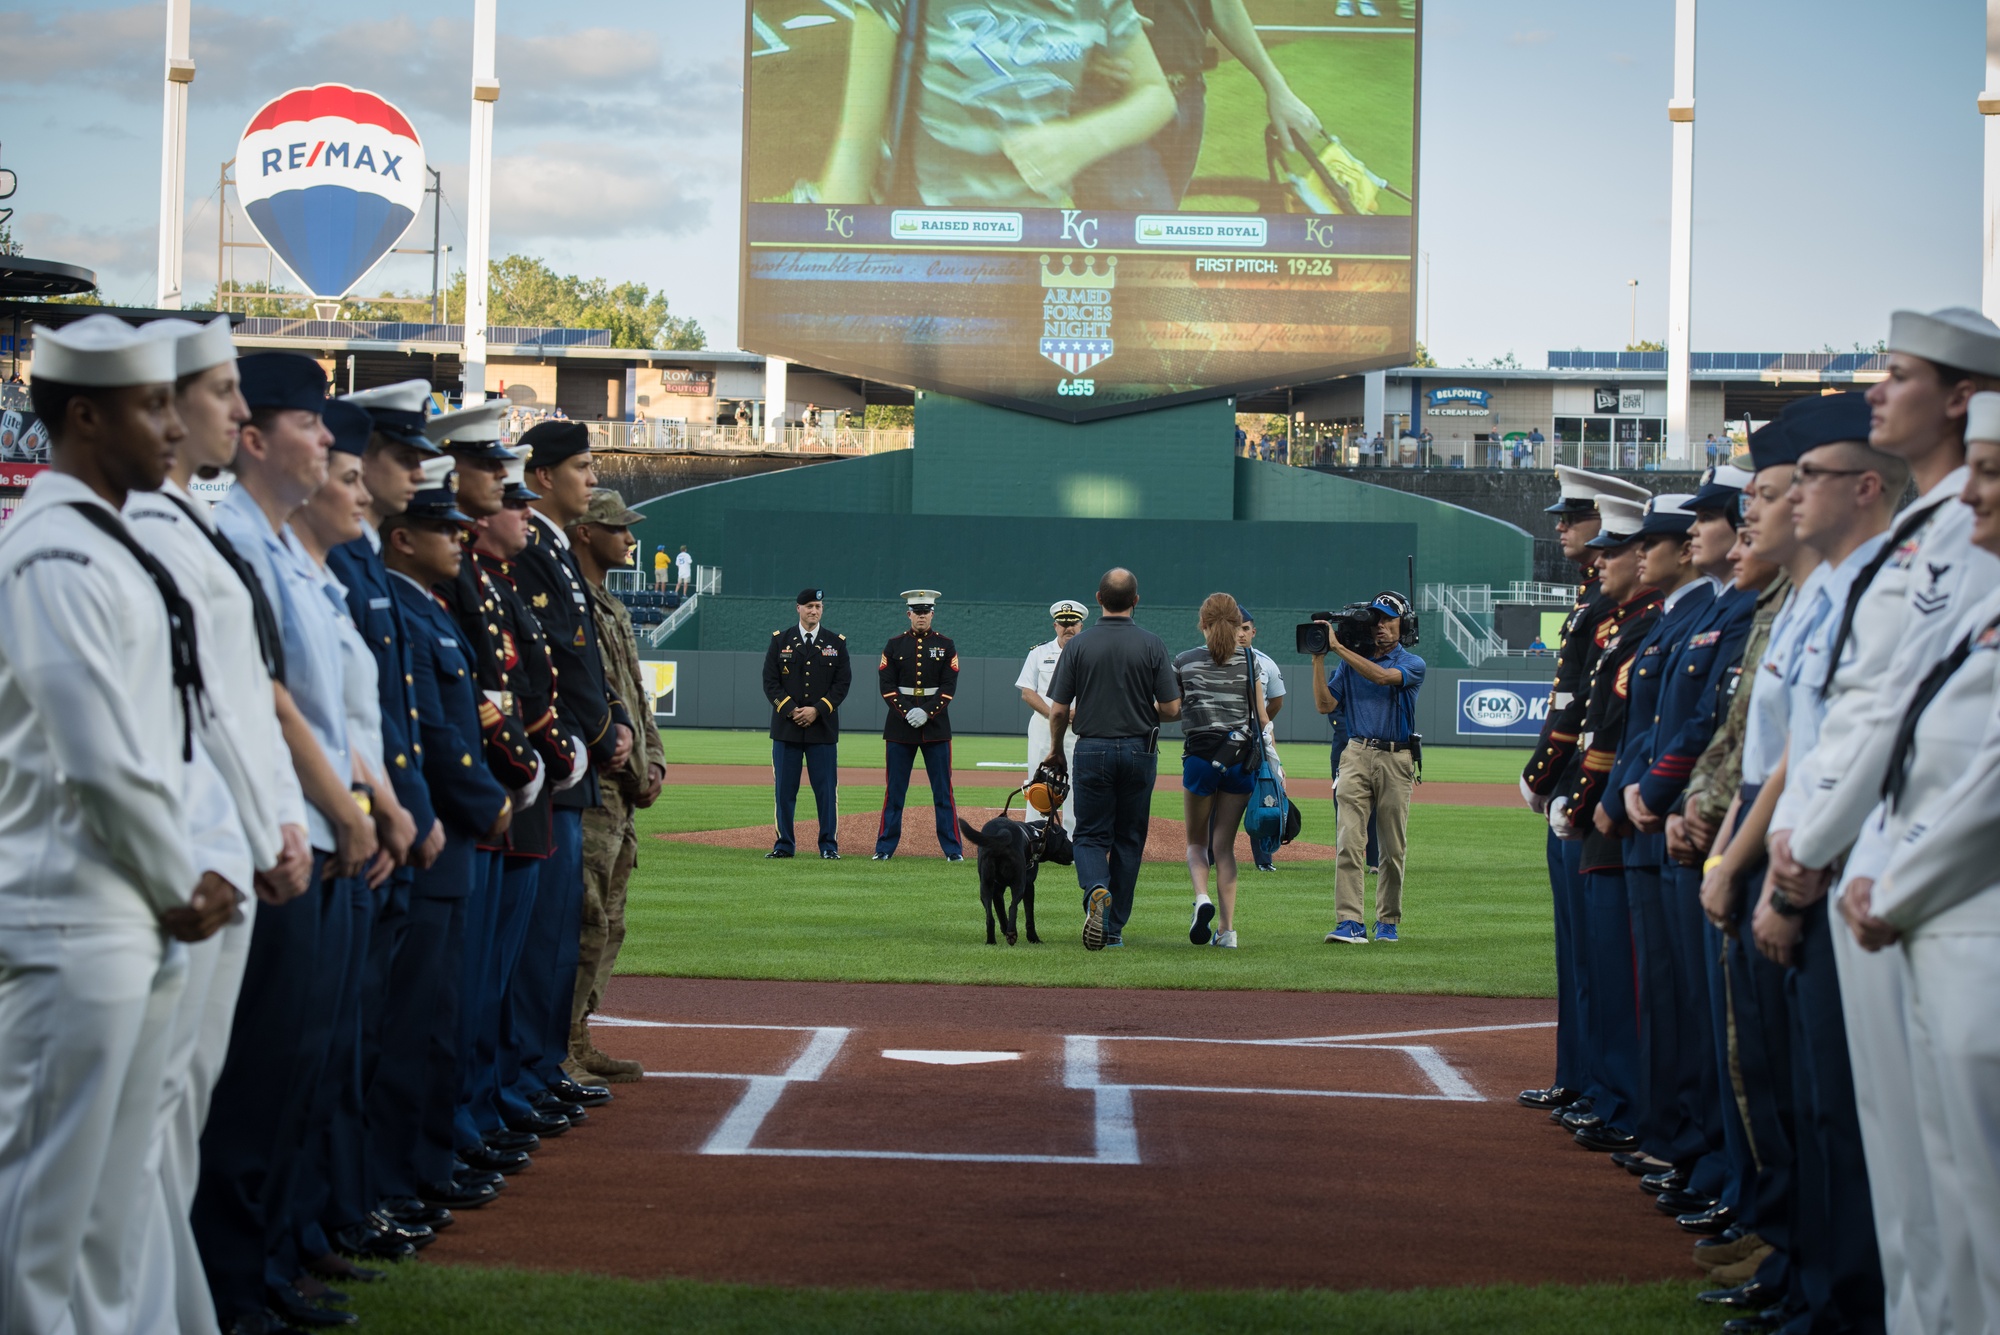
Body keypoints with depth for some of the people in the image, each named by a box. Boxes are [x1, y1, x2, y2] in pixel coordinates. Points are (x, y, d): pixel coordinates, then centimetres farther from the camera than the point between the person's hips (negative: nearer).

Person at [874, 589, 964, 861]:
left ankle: (952, 849, 2)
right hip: (899, 726, 1)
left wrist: (927, 713, -13)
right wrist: (907, 712, -12)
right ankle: (885, 847, 7)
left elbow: (949, 686, -1)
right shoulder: (894, 645, 7)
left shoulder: (945, 645, 6)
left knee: (943, 791, -1)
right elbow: (887, 686, 1)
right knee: (895, 790, 2)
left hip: (936, 725, 0)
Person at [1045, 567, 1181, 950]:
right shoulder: (1152, 645, -4)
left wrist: (1055, 750, 14)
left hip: (1092, 750, -1)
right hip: (1139, 751, 1)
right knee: (1129, 840, 11)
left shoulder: (1079, 645, -4)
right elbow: (1172, 709, -6)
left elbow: (1059, 709, -3)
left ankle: (1096, 890, -24)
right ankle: (1115, 928, 13)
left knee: (1091, 836, 7)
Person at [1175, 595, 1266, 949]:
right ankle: (1227, 929, 0)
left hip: (1200, 756, -1)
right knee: (1224, 844, 8)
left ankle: (1202, 897, -16)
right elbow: (1261, 717, 1)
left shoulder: (1183, 662, 1)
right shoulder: (1250, 660, 2)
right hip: (1242, 756, 1)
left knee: (1197, 841, 14)